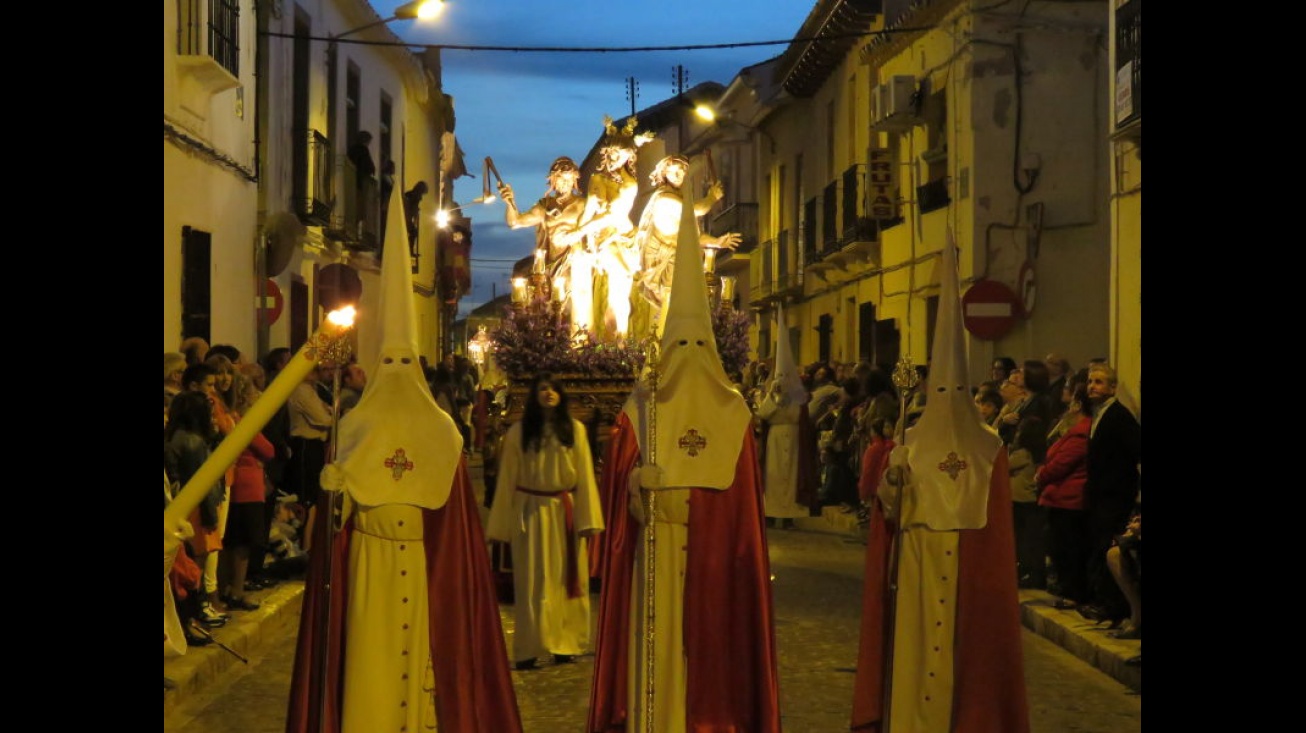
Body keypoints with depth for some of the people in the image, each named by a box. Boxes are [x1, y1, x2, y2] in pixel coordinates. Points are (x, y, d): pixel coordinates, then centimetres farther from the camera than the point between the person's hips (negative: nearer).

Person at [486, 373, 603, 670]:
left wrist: (588, 519, -3)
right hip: (531, 512, -1)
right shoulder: (518, 433, 1)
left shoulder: (575, 429, 4)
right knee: (533, 582, 1)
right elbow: (507, 480, 3)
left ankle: (564, 645, 17)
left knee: (567, 580, 7)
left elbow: (585, 476, 3)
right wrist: (500, 526, 2)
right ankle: (530, 650, 4)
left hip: (566, 512, 1)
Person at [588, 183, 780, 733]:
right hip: (718, 562, 1)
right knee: (715, 649, 9)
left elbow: (618, 493, -3)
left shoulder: (640, 410, -5)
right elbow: (749, 499, 1)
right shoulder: (734, 413, -2)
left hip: (655, 561, -1)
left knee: (658, 656, 5)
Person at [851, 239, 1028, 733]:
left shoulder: (988, 449, 3)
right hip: (917, 576, 1)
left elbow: (996, 526, 2)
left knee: (967, 663, 3)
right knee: (916, 655, 2)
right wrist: (892, 490, -16)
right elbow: (888, 516, 2)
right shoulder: (908, 447, 5)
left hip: (971, 578, -1)